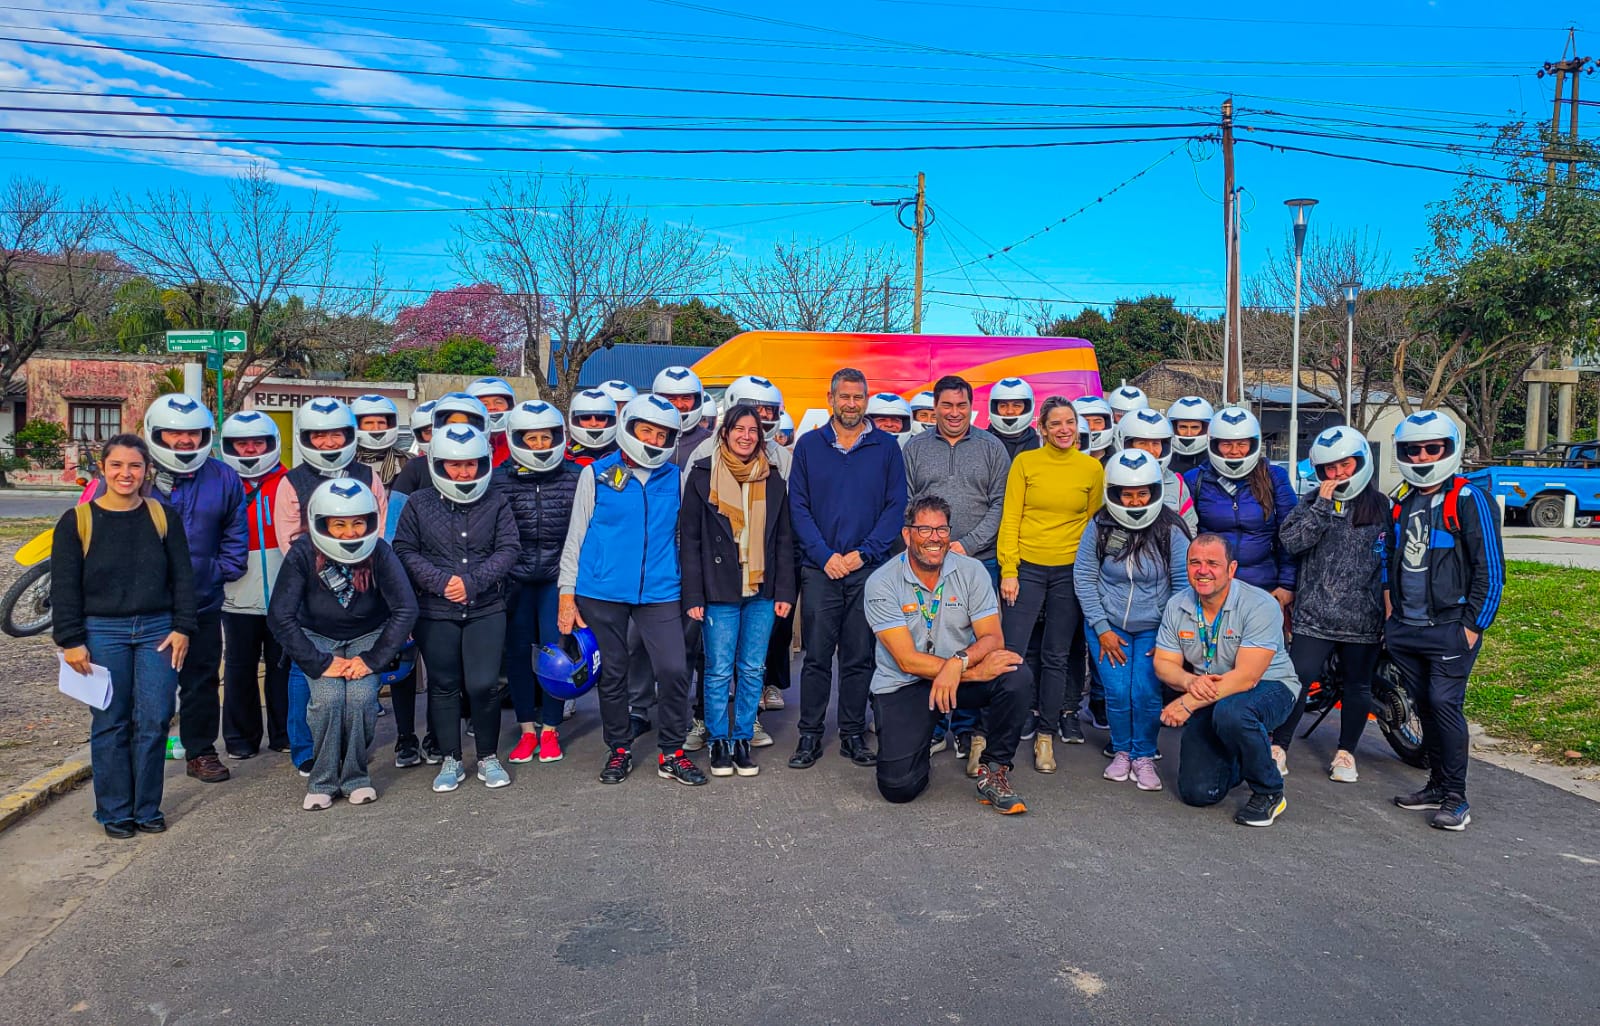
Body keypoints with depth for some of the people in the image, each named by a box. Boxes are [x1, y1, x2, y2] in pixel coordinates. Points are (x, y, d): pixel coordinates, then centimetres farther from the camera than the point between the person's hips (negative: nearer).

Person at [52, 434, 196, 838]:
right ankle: (115, 812, 17)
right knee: (110, 725, 4)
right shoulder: (77, 521, 0)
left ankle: (147, 808, 15)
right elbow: (64, 587, 0)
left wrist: (182, 627, -1)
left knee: (155, 722, 2)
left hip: (158, 630, 1)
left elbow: (182, 577, 6)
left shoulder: (164, 517, 6)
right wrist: (70, 640, -5)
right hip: (103, 633, -1)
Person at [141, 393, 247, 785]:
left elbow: (236, 532, 12)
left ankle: (201, 752, 23)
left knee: (202, 679, 11)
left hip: (203, 602, 2)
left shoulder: (223, 478, 4)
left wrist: (224, 571, 1)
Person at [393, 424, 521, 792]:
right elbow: (404, 551, 0)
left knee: (484, 684, -5)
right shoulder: (419, 504, 3)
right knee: (444, 686, 8)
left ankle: (488, 757, 14)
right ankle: (450, 761, 21)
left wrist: (472, 581, -15)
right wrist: (441, 581, -14)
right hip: (435, 612, 1)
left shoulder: (496, 502, 3)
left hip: (486, 609, 0)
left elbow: (509, 548, -3)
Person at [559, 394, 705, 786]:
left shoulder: (674, 478, 7)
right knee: (611, 674, 9)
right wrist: (567, 596, -2)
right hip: (602, 593, -1)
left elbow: (682, 537, 15)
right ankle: (619, 749, 26)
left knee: (674, 670, -7)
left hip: (659, 593, 1)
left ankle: (671, 753, 10)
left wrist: (692, 593, 13)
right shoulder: (596, 475, 1)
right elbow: (575, 537, 3)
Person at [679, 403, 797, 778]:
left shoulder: (772, 480, 9)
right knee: (719, 670, 1)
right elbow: (689, 538, -1)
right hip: (719, 592, -3)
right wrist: (693, 595, -7)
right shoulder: (702, 475, 0)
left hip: (761, 591, 3)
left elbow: (784, 540, 11)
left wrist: (785, 591, 3)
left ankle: (743, 740, 19)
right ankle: (719, 742, 16)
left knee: (753, 670, 6)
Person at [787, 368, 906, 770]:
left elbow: (896, 505, 2)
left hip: (868, 568, 1)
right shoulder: (808, 445, 6)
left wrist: (864, 552, -8)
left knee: (860, 657, 6)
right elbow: (798, 506, 2)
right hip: (820, 569, 0)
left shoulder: (886, 447, 6)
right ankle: (810, 735, 11)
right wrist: (825, 555, -9)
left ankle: (853, 734, 17)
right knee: (817, 655, 2)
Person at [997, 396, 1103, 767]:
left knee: (1057, 657, 8)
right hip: (1027, 567, -2)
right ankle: (983, 733, 3)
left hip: (1070, 571, 2)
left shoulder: (1092, 468, 4)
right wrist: (1008, 570, -7)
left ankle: (1045, 736, 18)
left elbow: (1094, 523, 9)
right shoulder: (1025, 462, 0)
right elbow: (1010, 518, -1)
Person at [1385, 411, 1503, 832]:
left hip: (1450, 628, -6)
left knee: (1445, 705, -11)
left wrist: (1473, 627, -13)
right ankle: (1437, 784, 23)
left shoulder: (1469, 500, -8)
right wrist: (1390, 611, 16)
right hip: (1405, 629, 6)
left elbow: (1490, 570, -10)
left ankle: (1456, 798, -2)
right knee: (1426, 706, 12)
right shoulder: (1403, 502, 13)